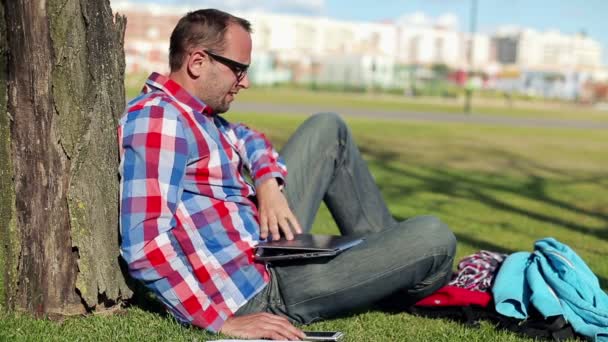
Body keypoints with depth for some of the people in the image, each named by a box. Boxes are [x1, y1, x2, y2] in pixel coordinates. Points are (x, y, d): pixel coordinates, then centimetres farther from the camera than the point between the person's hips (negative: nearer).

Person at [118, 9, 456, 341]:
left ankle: (385, 244, 24)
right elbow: (145, 245, -30)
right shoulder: (157, 117, -21)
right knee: (433, 237, -10)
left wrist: (268, 183, 3)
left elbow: (247, 140, 27)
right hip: (258, 294, -10)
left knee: (328, 129, 18)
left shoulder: (191, 113, 8)